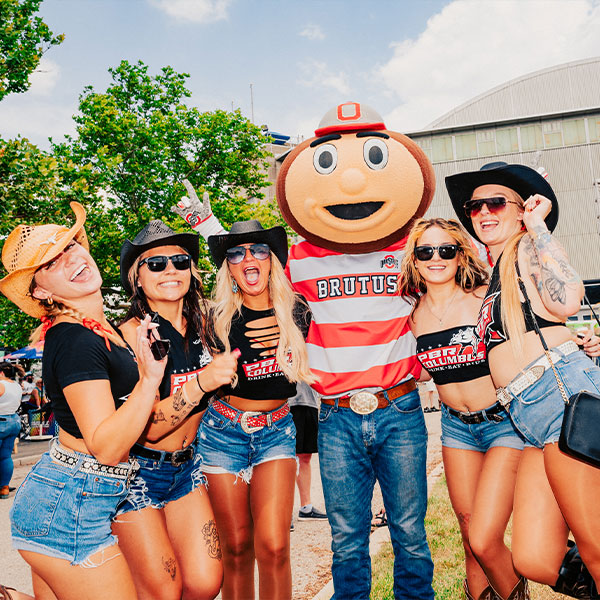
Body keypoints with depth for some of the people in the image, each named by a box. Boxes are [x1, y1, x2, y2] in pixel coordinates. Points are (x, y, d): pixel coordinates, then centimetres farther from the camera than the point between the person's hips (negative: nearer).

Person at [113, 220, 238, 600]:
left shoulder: (199, 323, -1)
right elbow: (149, 428, -24)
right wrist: (202, 382, -34)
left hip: (186, 465, 5)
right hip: (137, 470, -5)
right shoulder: (131, 333, -18)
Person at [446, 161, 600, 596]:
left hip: (562, 387, -8)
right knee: (535, 562, 0)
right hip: (527, 414, 8)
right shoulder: (494, 276, 26)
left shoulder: (530, 247, 3)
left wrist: (537, 226, -8)